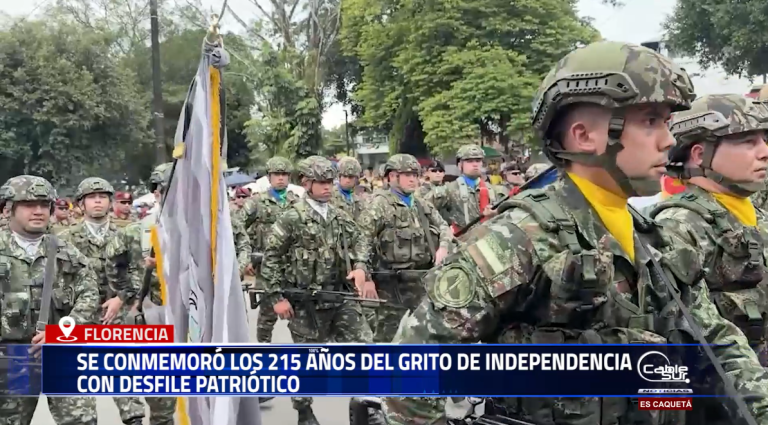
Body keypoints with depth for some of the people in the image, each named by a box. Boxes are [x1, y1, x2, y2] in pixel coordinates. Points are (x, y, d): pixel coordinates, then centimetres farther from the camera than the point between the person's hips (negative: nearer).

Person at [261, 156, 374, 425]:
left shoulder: (339, 216, 8)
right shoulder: (292, 218, -9)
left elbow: (359, 241, 11)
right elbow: (270, 258, -7)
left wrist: (360, 267, -10)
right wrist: (276, 297, -9)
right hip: (306, 301, -5)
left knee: (364, 345, 0)